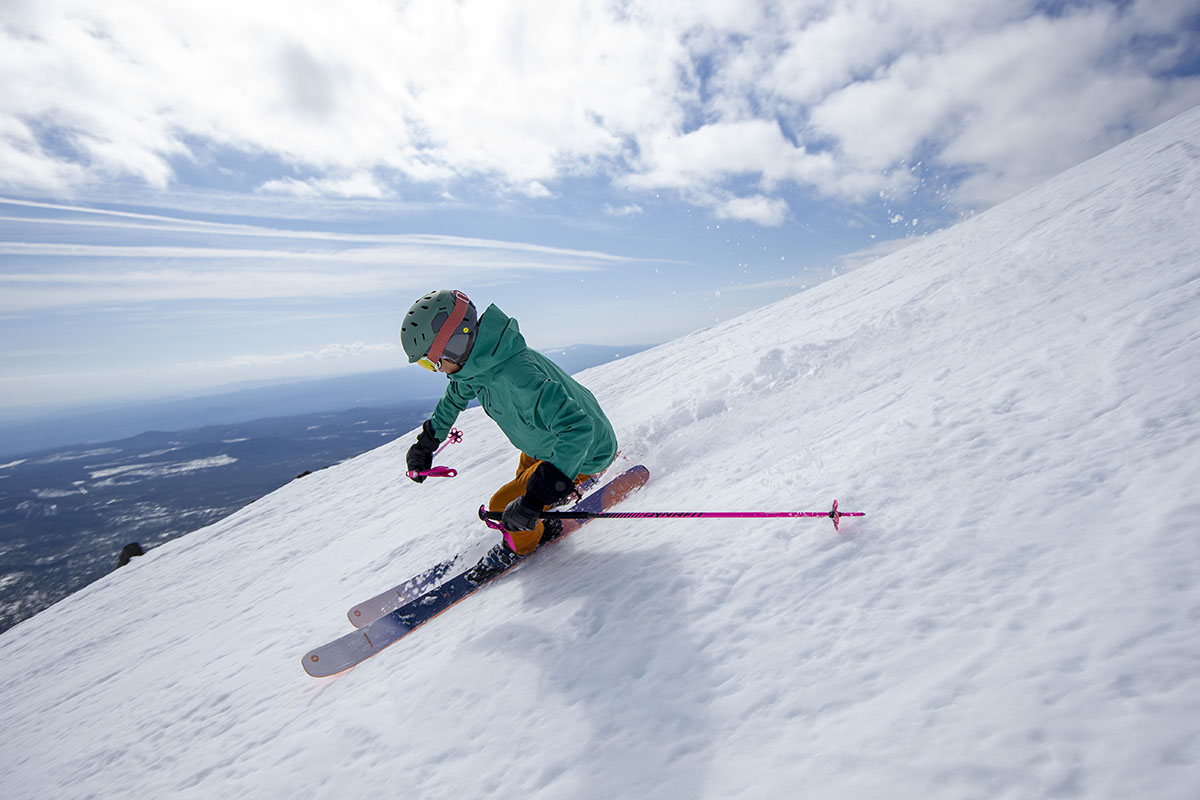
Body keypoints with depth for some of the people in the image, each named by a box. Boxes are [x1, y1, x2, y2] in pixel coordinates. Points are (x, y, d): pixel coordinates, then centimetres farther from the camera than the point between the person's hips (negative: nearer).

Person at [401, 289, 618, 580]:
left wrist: (536, 498, -50)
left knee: (504, 506, -6)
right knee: (526, 481, 28)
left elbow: (578, 428, -47)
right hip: (548, 436, 9)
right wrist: (427, 442, 22)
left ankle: (518, 547, 25)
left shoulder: (517, 377, -41)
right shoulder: (479, 361, -11)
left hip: (584, 454, -9)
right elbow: (458, 392, 13)